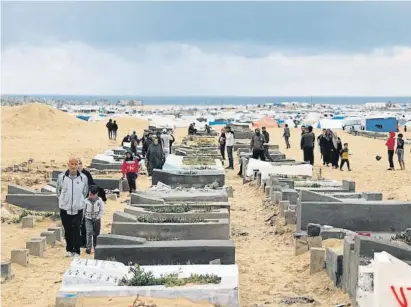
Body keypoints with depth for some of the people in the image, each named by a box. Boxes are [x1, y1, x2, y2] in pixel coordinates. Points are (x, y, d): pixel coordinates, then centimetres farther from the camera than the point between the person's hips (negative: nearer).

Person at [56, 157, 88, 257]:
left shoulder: (83, 178, -4)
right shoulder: (61, 177, -4)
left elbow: (85, 192, 13)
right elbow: (58, 191, 13)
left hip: (78, 209, -1)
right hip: (64, 209, 1)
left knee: (76, 231, -6)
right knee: (68, 231, 8)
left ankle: (76, 251, 2)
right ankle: (69, 250, 21)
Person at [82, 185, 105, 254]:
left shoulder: (99, 200, -7)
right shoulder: (85, 201, -6)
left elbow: (102, 210, -3)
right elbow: (83, 210, 2)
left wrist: (97, 218, -12)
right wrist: (83, 218, 1)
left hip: (96, 219, 1)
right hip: (88, 219, -1)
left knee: (96, 234, 9)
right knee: (89, 233, -12)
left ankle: (96, 247, 24)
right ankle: (88, 247, -12)